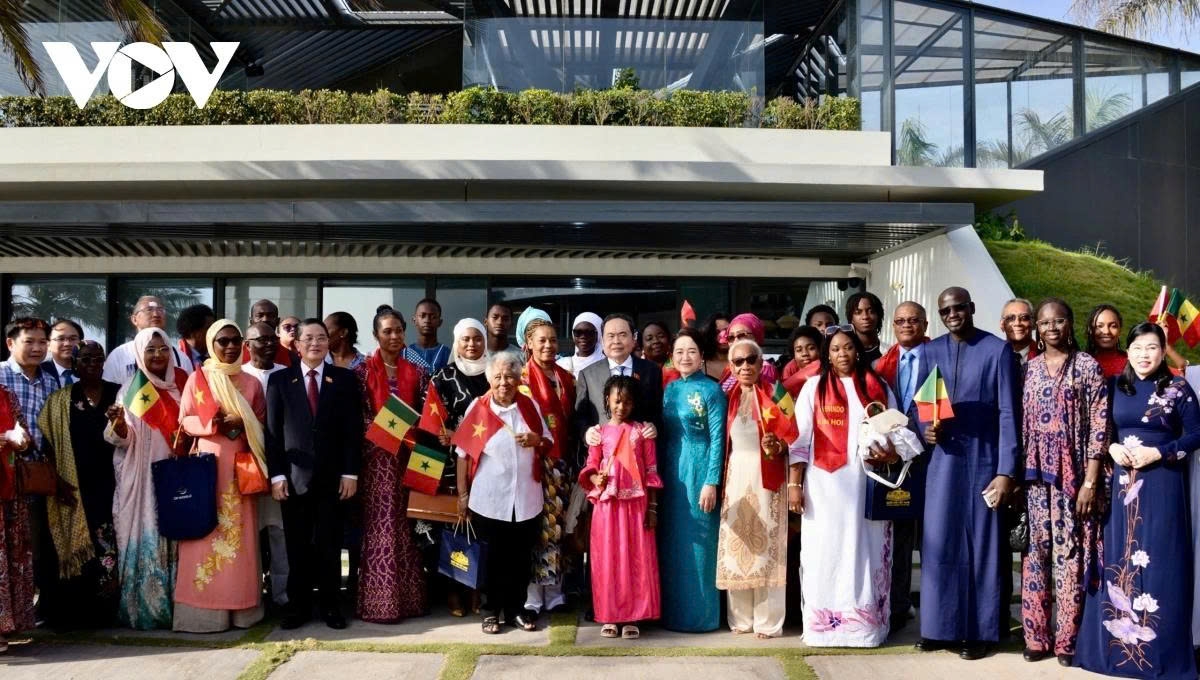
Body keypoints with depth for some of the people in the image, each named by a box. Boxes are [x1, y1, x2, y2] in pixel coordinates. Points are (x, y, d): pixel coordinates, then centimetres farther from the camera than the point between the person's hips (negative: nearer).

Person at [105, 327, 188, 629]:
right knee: (145, 538, -3)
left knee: (174, 537, 5)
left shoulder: (181, 384, 7)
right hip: (142, 477, -3)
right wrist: (118, 422, -27)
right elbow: (123, 438, -7)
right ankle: (144, 607, 3)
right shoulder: (131, 388, -1)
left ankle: (175, 603, 13)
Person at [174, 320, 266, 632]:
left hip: (241, 466, 2)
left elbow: (263, 423, 12)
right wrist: (216, 424, -14)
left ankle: (240, 606, 6)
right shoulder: (197, 379, 5)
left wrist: (243, 425, -9)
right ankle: (203, 608, -3)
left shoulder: (252, 382, 12)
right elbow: (185, 420, 2)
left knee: (239, 532, 2)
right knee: (206, 528, -6)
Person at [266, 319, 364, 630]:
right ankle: (298, 606, 16)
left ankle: (330, 605, 15)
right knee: (297, 546, 6)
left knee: (329, 545, 6)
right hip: (294, 476, 0)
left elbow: (353, 429, 2)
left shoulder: (345, 379, 5)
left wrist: (350, 473, -4)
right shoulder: (280, 379, 5)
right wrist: (276, 475, -5)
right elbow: (273, 431, 2)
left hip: (332, 477, 0)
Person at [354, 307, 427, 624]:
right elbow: (360, 416, -6)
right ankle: (379, 601, 1)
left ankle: (407, 596, 14)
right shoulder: (364, 371, -1)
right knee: (380, 525, -3)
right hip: (377, 456, -3)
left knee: (406, 525, 7)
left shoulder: (414, 372, 9)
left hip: (408, 456, 3)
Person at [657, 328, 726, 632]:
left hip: (699, 470, -6)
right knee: (671, 541, 9)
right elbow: (664, 435, 12)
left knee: (697, 540, 0)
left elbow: (717, 438, -10)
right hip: (671, 471, 6)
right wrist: (658, 477, 7)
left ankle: (700, 613, 11)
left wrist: (711, 482, -16)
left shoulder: (711, 390, -6)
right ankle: (673, 612, 19)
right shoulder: (670, 389, 10)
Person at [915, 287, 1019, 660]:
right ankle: (939, 626, 16)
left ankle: (978, 631, 15)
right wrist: (925, 427, -12)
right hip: (943, 458, 3)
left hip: (984, 460, -3)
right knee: (939, 542, 4)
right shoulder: (930, 351, 7)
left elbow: (1008, 413, -7)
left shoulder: (998, 350, -4)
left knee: (982, 544, 5)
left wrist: (1006, 471, -11)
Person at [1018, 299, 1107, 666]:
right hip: (1035, 475, 3)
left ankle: (1067, 639, 10)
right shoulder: (1028, 369, 9)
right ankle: (1036, 636, 13)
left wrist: (1090, 482, -11)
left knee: (1069, 554, 0)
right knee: (1035, 553, 5)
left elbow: (1099, 426, -5)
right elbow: (1018, 423, 10)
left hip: (1073, 475, -3)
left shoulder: (1088, 367, -2)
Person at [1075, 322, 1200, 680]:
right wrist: (1112, 449, -8)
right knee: (1117, 559, 4)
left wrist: (1157, 453, -13)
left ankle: (1159, 649, 6)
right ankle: (1115, 642, 13)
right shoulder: (1115, 387, 8)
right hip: (1121, 483, 3)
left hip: (1161, 483, -3)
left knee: (1158, 560, -2)